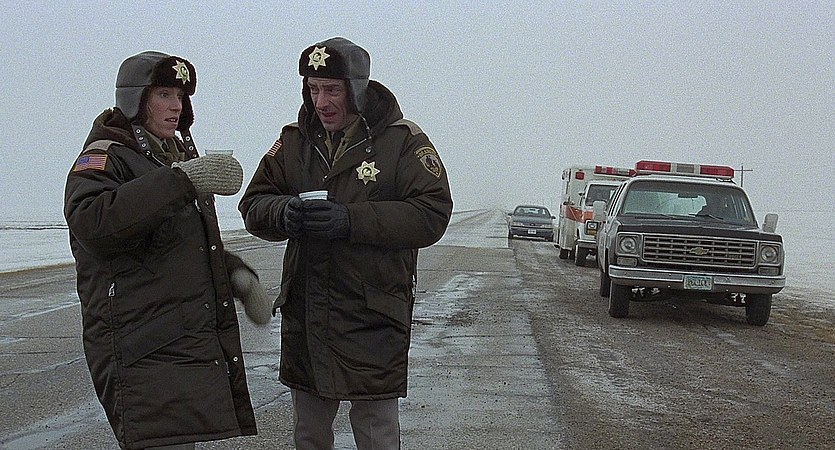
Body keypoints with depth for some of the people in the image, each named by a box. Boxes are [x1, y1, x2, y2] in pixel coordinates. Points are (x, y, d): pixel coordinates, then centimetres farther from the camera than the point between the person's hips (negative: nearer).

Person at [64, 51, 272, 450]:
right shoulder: (105, 158, -7)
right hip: (145, 353, -9)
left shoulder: (179, 156, 22)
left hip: (197, 342, 9)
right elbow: (91, 222, -30)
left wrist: (237, 275, 15)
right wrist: (181, 181, -34)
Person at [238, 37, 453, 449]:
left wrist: (352, 221, -24)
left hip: (374, 318, -4)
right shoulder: (294, 141, 9)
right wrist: (284, 213, -15)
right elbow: (252, 206, 9)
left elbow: (432, 214, -14)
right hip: (304, 314, 5)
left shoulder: (402, 140, -6)